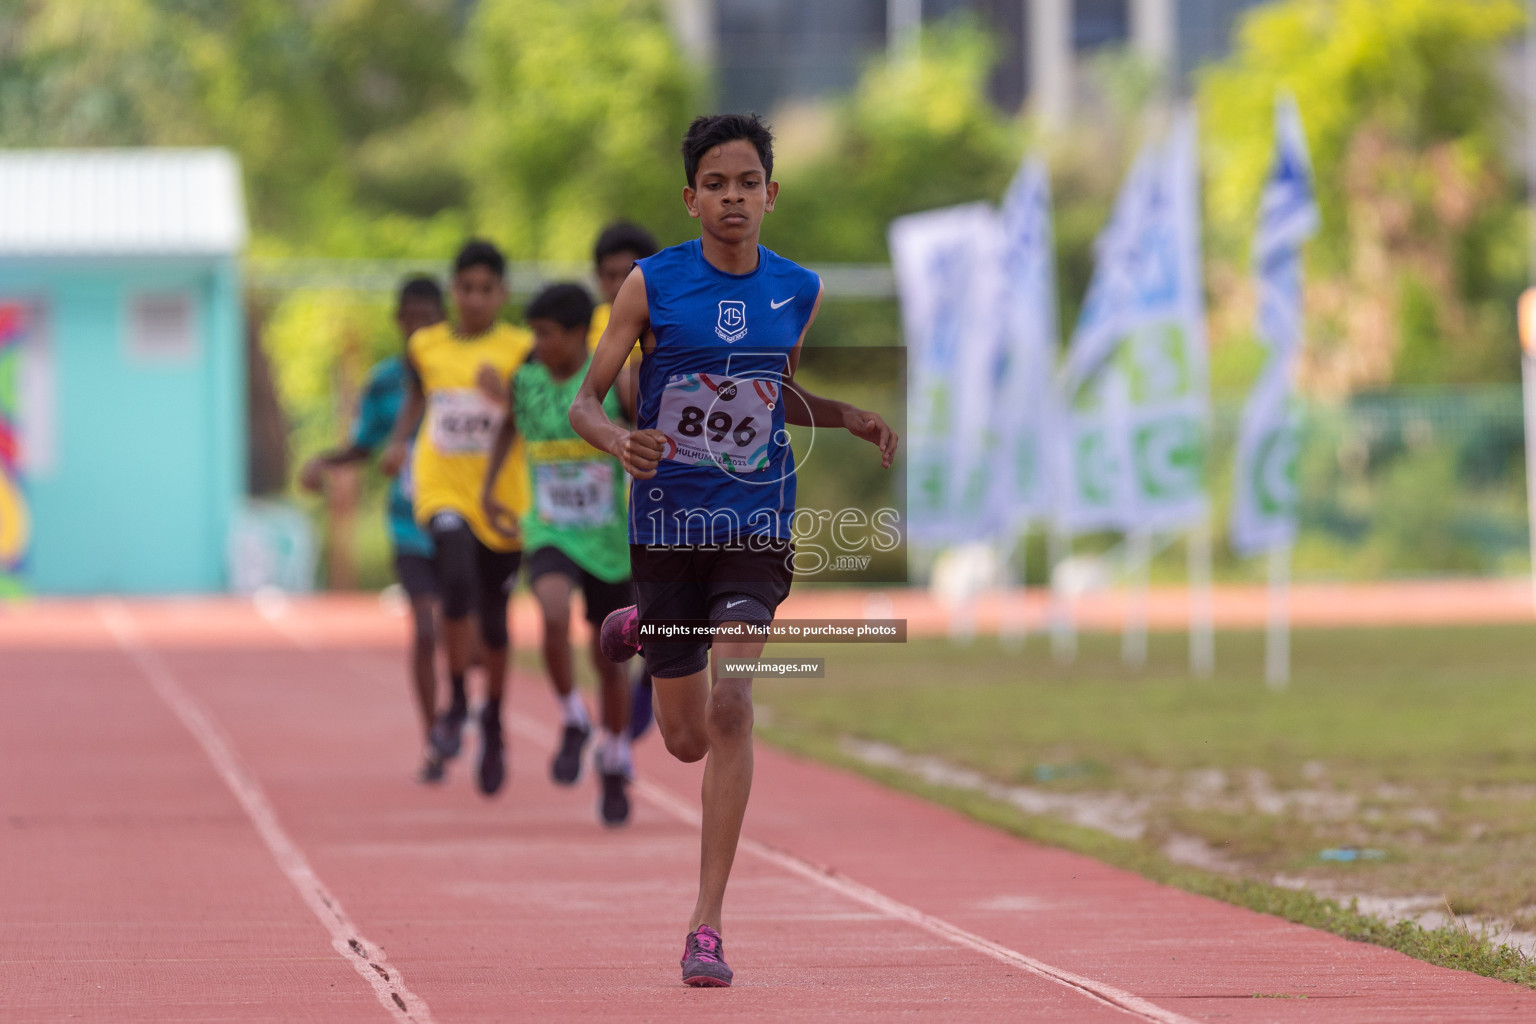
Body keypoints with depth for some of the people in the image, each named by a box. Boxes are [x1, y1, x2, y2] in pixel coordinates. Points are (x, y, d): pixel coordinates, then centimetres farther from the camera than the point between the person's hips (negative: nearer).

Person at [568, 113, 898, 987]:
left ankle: (707, 925, -13)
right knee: (689, 739, 11)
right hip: (666, 525, 0)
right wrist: (621, 442, -26)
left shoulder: (800, 292, 2)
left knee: (732, 705, -19)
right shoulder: (653, 285, -7)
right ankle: (643, 624, 49)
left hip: (755, 528, 1)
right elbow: (586, 403, -4)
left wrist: (852, 417, 2)